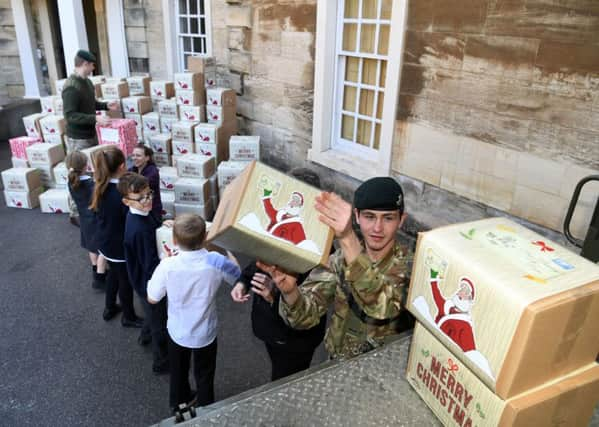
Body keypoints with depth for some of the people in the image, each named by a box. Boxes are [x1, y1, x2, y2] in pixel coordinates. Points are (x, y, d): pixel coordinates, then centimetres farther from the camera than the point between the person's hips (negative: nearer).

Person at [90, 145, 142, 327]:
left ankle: (109, 308, 47)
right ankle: (129, 317, 32)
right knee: (125, 280, 13)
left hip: (105, 242, 7)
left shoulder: (99, 187, -6)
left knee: (113, 273, 29)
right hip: (121, 246, -7)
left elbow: (99, 212, 7)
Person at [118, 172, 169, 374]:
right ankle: (161, 362, 33)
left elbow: (153, 229, 10)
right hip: (151, 282, -9)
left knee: (152, 310, 35)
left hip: (145, 280, 9)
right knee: (161, 323, 13)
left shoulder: (140, 214, -8)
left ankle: (146, 336, 61)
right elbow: (151, 265, -33)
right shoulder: (139, 230, -36)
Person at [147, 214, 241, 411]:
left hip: (177, 332, 1)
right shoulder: (216, 261, -27)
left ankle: (180, 404, 53)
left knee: (178, 372, 29)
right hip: (205, 334, 0)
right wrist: (228, 253, 7)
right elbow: (238, 276, -7)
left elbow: (152, 299, -12)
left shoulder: (167, 265, -27)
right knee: (204, 376, 25)